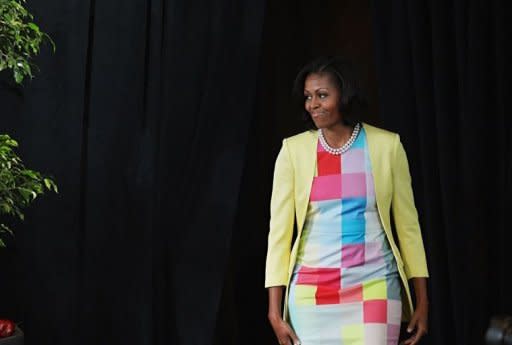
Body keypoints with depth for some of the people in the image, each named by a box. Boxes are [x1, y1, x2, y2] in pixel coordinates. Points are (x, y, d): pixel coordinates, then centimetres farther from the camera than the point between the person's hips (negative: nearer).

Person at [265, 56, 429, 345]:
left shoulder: (386, 145, 1)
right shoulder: (294, 150, 1)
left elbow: (407, 224, 6)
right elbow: (279, 230, 1)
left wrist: (422, 301, 5)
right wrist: (275, 312, -4)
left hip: (374, 289, 0)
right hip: (312, 294, 1)